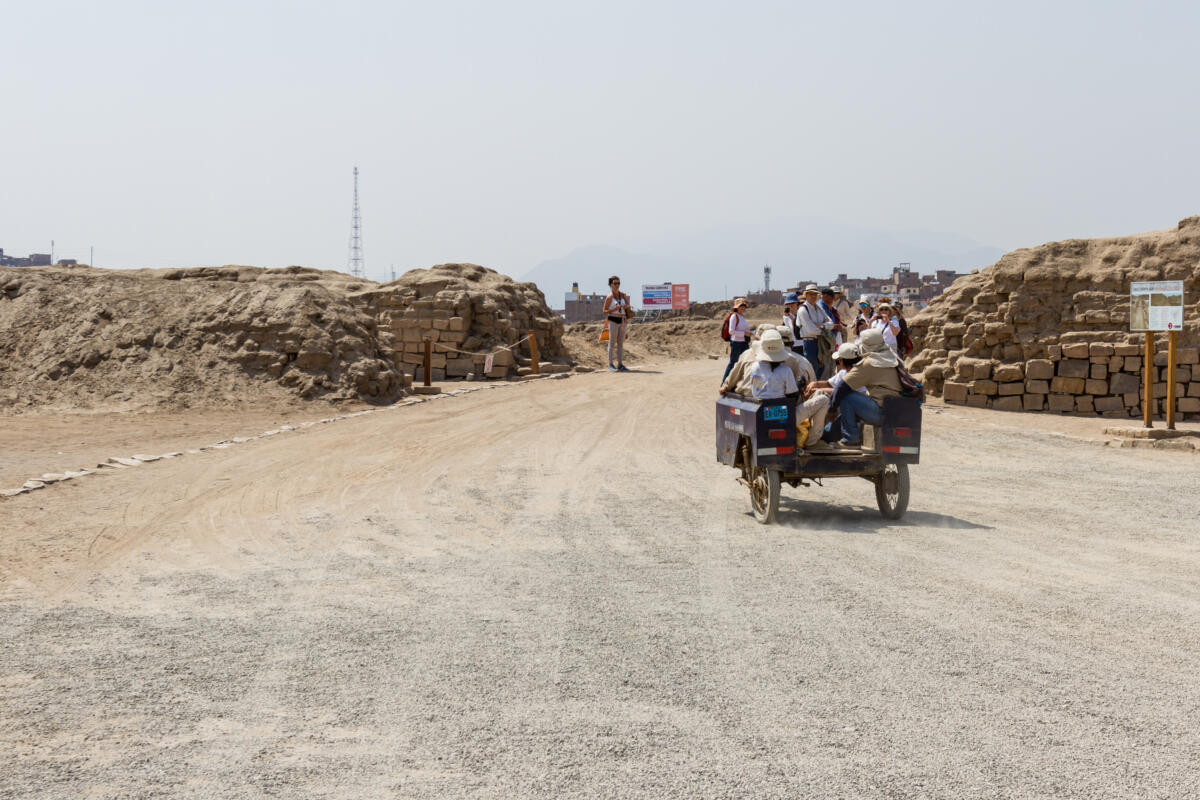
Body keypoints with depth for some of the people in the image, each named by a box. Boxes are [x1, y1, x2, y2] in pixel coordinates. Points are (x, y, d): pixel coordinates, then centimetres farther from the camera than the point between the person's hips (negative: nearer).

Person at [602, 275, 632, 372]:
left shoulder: (623, 295, 7)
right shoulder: (609, 297, -6)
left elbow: (629, 306, 16)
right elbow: (604, 311, -4)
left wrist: (627, 306, -8)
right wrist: (613, 309, -21)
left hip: (622, 321, 5)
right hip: (613, 320, -5)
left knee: (621, 343, 8)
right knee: (612, 343, -4)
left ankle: (620, 364, 12)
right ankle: (610, 365, -2)